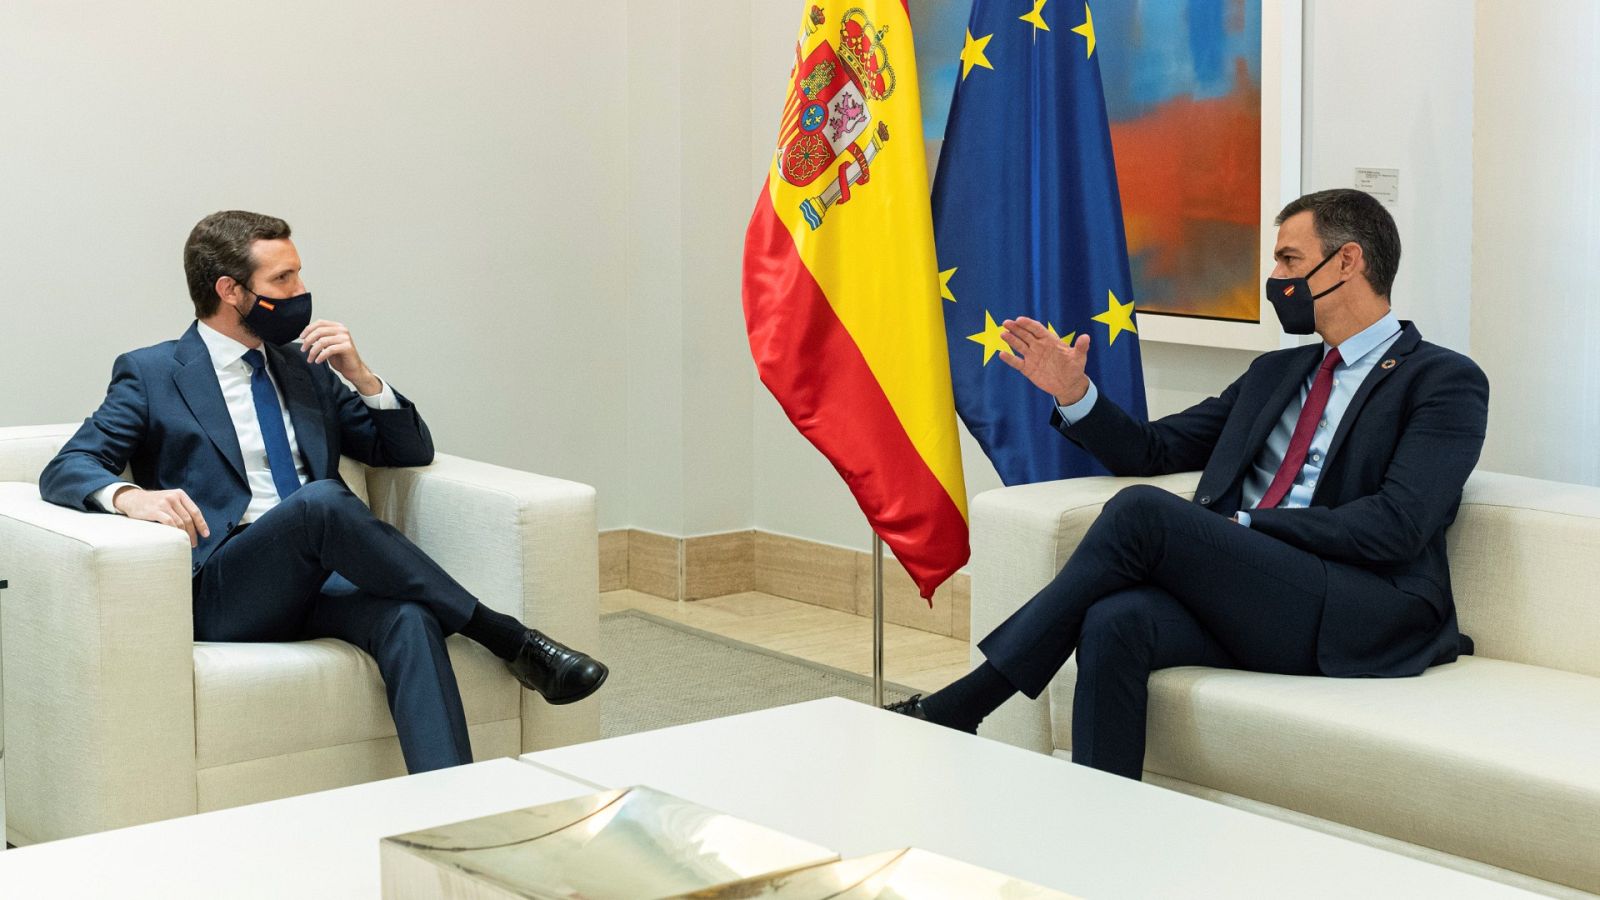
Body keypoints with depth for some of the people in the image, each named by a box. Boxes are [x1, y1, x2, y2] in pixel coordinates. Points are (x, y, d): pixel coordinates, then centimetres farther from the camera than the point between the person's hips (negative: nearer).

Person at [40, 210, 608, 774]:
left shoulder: (306, 369, 22)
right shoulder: (151, 374, 9)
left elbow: (411, 451, 22)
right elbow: (66, 469, -2)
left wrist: (361, 378, 3)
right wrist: (129, 495, -25)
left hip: (318, 582, 4)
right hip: (221, 594, -4)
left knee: (408, 616, -32)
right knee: (321, 499, -34)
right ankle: (511, 642, -27)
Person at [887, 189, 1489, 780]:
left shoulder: (1444, 380, 4)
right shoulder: (1274, 373, 28)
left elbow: (1397, 525, -10)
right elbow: (1153, 450, 28)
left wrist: (1241, 527, -11)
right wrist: (1074, 395, 11)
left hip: (1362, 624, -6)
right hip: (1251, 606, 6)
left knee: (1144, 510, -25)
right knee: (1116, 623, -29)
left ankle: (960, 705, -21)